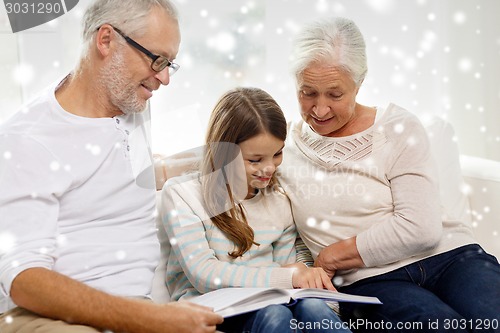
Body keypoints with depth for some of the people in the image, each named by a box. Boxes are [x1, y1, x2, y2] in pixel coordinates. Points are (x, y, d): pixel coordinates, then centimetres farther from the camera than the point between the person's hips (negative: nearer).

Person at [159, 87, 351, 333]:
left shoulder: (280, 200, 11)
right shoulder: (181, 194, -6)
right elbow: (204, 275, -15)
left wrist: (306, 275, -8)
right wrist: (288, 276, -20)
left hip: (268, 300, 5)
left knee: (312, 305, -30)